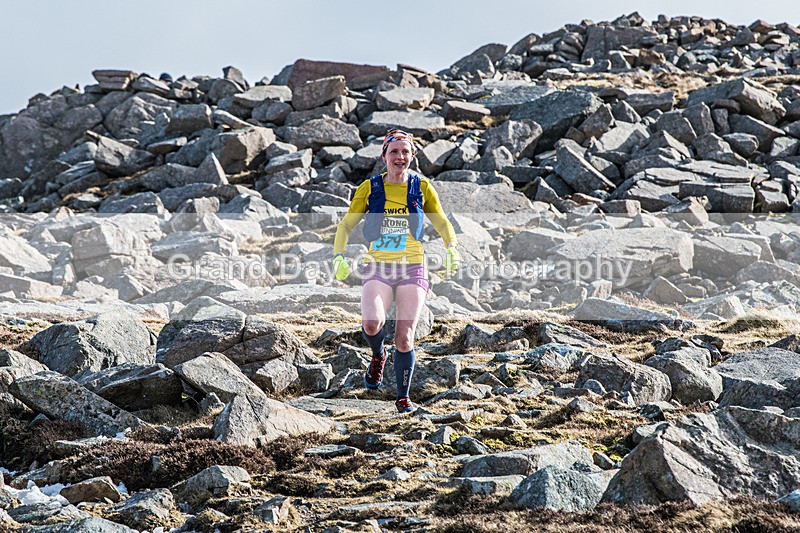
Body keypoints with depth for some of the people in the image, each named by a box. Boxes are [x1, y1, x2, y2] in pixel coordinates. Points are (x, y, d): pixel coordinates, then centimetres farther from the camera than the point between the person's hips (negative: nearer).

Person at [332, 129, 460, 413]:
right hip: (377, 269, -1)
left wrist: (452, 248, -8)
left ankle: (403, 397, 13)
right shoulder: (369, 188, 3)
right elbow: (347, 225, 6)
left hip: (413, 270, 1)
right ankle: (378, 355, 10)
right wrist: (339, 256, -9)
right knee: (371, 325, -26)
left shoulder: (421, 188, 5)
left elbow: (442, 223, 11)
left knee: (404, 338, -6)